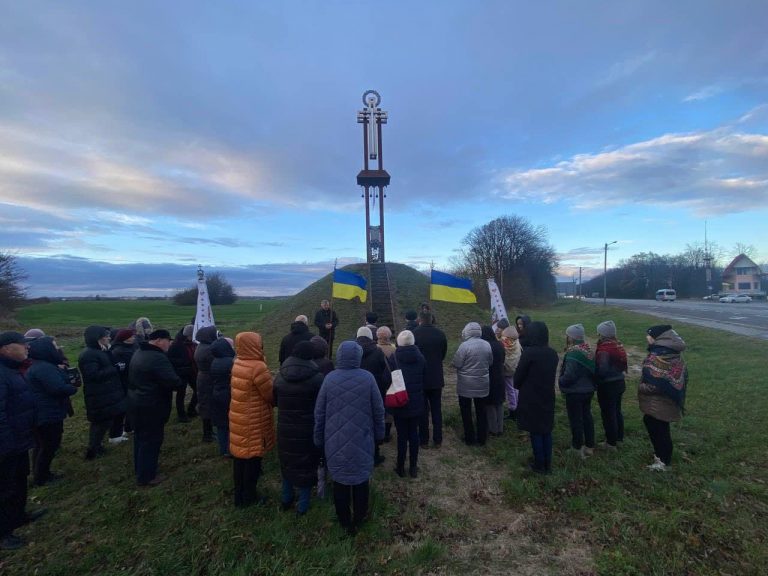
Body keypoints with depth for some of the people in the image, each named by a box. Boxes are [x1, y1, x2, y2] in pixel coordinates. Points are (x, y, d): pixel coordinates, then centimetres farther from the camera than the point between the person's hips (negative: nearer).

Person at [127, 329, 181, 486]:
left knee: (140, 437, 22)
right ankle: (146, 476, 15)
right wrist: (180, 381, -9)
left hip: (136, 402, 10)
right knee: (151, 440, 3)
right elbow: (173, 381, -30)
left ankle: (139, 470, 37)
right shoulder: (157, 358, -26)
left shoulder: (139, 353, 8)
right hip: (151, 406, -10)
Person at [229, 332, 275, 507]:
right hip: (254, 421, -7)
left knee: (240, 456, 20)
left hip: (238, 417, 8)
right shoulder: (258, 367, -25)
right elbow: (270, 395, -18)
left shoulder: (237, 364, 0)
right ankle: (249, 497, 26)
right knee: (251, 458, 10)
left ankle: (239, 495, 37)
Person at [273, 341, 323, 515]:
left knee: (287, 463, 23)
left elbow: (275, 401, 7)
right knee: (306, 465, 13)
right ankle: (303, 505, 25)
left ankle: (286, 499, 39)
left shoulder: (280, 376, -7)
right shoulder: (316, 377, -20)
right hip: (308, 430, -4)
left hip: (285, 429, 4)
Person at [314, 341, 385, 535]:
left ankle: (345, 522, 32)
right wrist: (379, 433, 10)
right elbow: (378, 410, -5)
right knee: (361, 479, 19)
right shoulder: (368, 378, -13)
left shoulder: (329, 379, -11)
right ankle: (358, 519, 35)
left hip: (336, 441, 1)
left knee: (340, 480, 17)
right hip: (361, 440, 0)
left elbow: (319, 413, -3)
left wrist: (319, 439, 9)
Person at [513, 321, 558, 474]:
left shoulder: (529, 352, -21)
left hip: (531, 398, -6)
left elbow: (518, 375, -12)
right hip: (547, 397, 6)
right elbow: (551, 374, 10)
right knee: (546, 430, 16)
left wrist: (518, 385, 7)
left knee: (535, 432, 7)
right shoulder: (553, 353, -1)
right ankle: (547, 464, 27)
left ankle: (539, 466, 18)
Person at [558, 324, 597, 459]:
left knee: (575, 419, 6)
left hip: (575, 392, -8)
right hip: (588, 390, 8)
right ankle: (589, 446, 28)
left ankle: (578, 447, 18)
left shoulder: (573, 353, -25)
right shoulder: (588, 351, 2)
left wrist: (560, 382, -7)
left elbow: (569, 375, -25)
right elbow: (592, 370, 10)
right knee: (587, 416, 17)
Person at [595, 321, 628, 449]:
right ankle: (619, 437, 39)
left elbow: (602, 370, -26)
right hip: (619, 382, 9)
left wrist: (595, 380, -10)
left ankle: (611, 443, 17)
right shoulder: (619, 345, 2)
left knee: (608, 414, 5)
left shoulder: (604, 349, -25)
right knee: (617, 411, 23)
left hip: (607, 385, -8)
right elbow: (623, 365, 10)